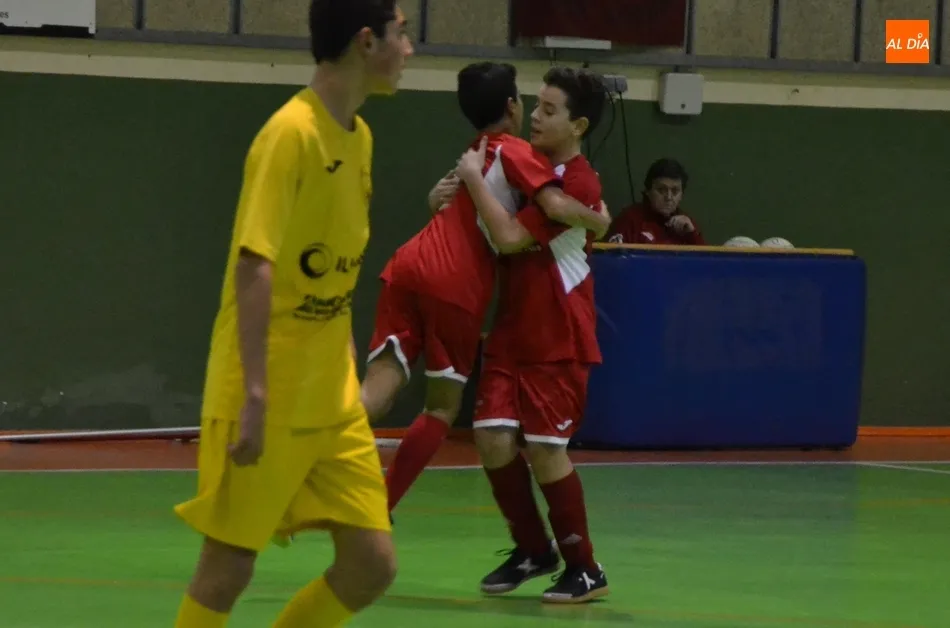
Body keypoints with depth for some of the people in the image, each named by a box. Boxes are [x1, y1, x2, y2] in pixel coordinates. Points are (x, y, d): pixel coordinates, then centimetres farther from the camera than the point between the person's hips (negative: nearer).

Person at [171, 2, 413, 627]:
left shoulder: (359, 137, 11)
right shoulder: (291, 132, -15)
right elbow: (254, 267, -19)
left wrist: (348, 368, 15)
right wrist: (254, 394, -24)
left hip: (334, 404, 8)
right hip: (269, 405, -8)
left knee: (372, 564, 2)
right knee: (228, 569, -1)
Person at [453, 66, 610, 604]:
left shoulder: (577, 183, -16)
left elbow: (510, 237, -24)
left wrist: (474, 178, -15)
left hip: (558, 343, -7)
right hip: (512, 333, 7)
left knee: (545, 449, -8)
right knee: (495, 438, -3)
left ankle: (585, 569, 6)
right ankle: (533, 551, 15)